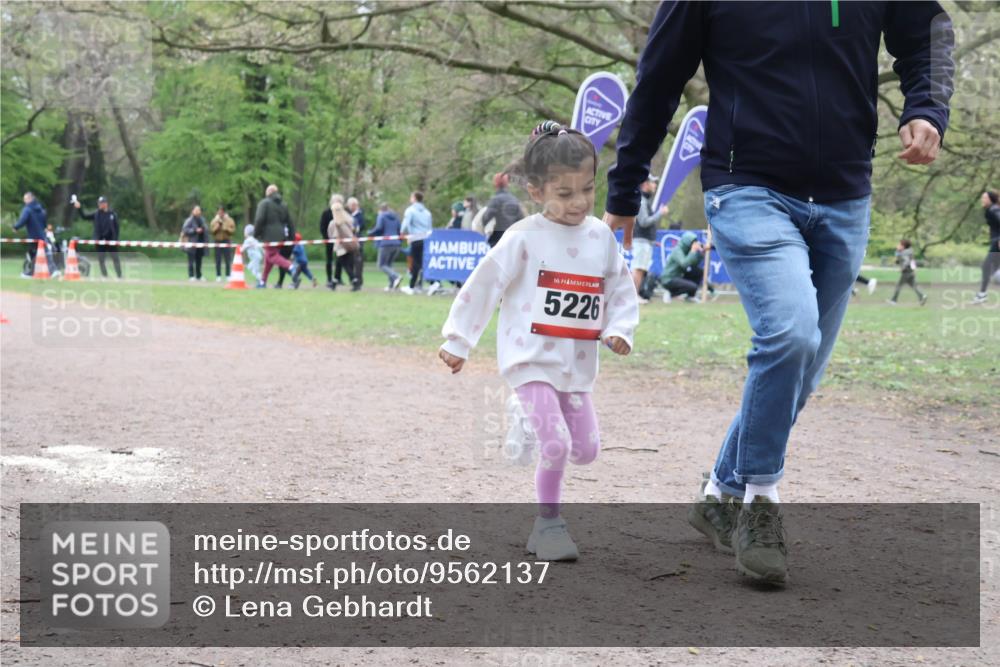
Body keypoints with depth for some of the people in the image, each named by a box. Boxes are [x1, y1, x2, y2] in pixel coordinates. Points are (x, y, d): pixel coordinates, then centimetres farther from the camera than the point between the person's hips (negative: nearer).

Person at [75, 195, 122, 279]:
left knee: (115, 259, 0)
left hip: (111, 241, -3)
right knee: (101, 260, 4)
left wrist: (115, 239, -8)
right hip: (100, 241, 3)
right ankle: (104, 276, 13)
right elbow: (84, 216, 4)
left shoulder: (113, 214, 0)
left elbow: (117, 228, 0)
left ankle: (119, 277, 4)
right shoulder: (96, 214, 6)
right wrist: (79, 208, -11)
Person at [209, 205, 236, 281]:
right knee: (218, 260, 1)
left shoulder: (230, 221, 4)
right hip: (217, 241, 1)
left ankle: (228, 275, 2)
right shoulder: (214, 221, 8)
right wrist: (217, 227, -14)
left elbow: (233, 230, -1)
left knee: (227, 260, -4)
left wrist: (226, 229, -17)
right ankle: (218, 276, 5)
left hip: (226, 241, -1)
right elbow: (211, 230, 2)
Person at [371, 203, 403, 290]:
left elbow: (379, 228, -13)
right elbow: (399, 230, 13)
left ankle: (396, 277, -26)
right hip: (396, 244, 7)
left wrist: (371, 233, 3)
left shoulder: (381, 216, -2)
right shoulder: (396, 217, 16)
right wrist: (400, 242, 18)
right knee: (388, 264, 17)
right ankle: (392, 285, 5)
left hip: (386, 244, -7)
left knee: (382, 265, -2)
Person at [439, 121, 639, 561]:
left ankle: (533, 422, 35)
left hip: (577, 364, 5)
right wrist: (457, 342, -1)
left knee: (585, 450, 7)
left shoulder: (602, 237, 3)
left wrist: (618, 330, -5)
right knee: (556, 445, -15)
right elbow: (483, 286, -5)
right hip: (531, 359, -5)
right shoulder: (524, 239, -11)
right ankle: (547, 523, 3)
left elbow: (622, 291, 13)